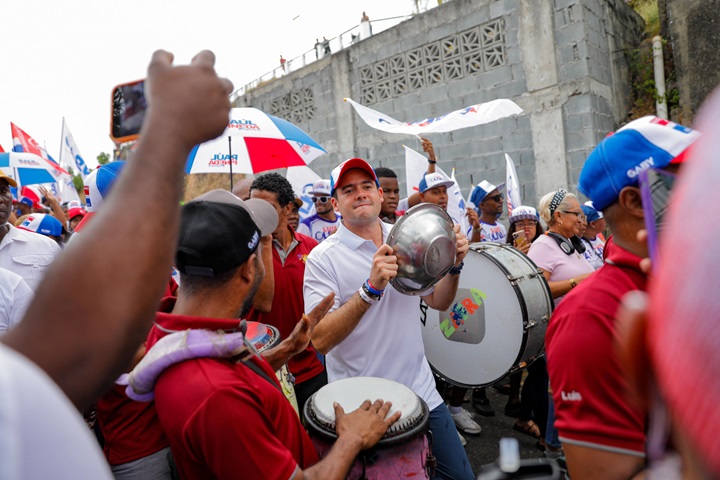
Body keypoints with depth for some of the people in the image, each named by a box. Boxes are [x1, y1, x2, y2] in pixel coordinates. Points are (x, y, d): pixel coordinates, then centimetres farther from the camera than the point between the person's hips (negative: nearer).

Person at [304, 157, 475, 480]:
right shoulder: (323, 257, -13)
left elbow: (438, 303, 10)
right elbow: (320, 340, -21)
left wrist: (454, 265, -8)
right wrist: (371, 288, -32)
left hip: (422, 392, 5)